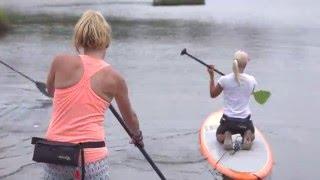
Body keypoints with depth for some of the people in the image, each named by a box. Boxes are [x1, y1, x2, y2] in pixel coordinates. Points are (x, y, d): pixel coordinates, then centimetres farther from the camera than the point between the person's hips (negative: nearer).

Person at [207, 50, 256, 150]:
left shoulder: (224, 80, -13)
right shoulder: (251, 80, -7)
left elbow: (213, 94, 4)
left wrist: (211, 76, 10)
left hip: (228, 119, -1)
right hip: (245, 120, 1)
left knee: (219, 136, 31)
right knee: (251, 137, 33)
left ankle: (226, 136, -5)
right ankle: (247, 135, -4)